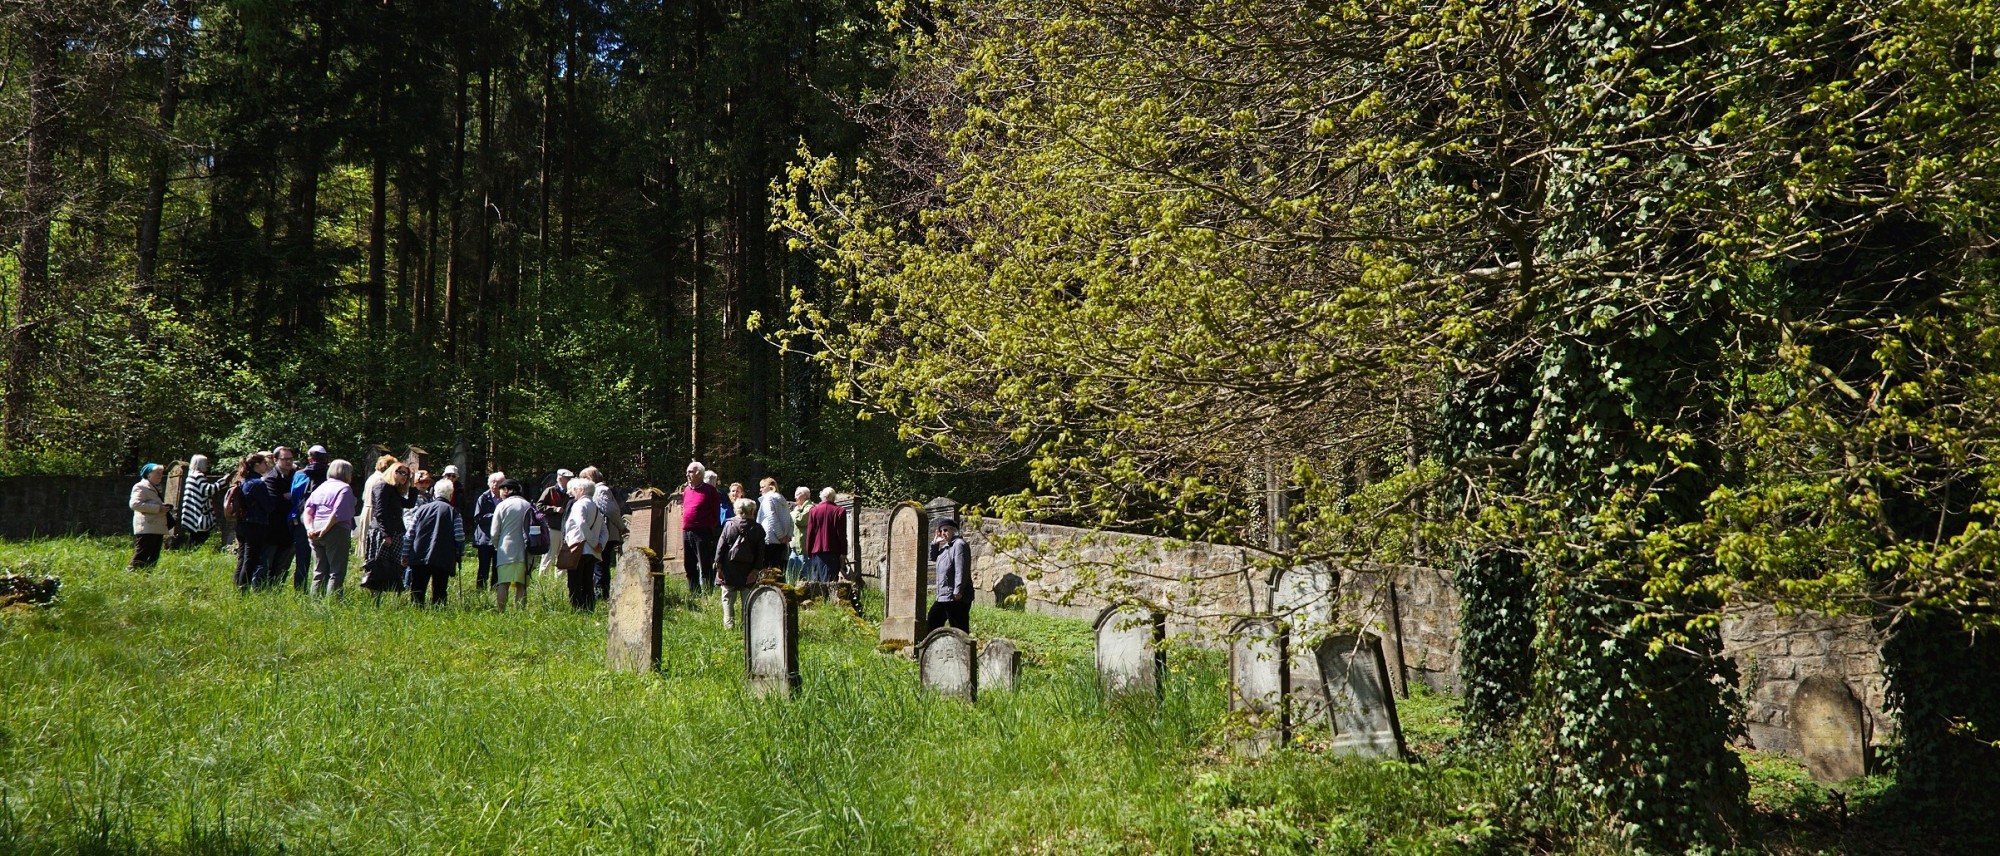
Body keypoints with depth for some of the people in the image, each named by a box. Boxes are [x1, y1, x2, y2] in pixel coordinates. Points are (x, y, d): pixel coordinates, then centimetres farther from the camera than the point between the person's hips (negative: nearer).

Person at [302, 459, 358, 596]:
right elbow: (338, 512, -17)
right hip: (336, 531, -7)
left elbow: (307, 509, 9)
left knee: (319, 572, 13)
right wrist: (325, 530, -16)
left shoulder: (321, 486, 19)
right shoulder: (345, 488, -3)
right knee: (337, 572, -5)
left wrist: (310, 528, -1)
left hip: (315, 532, 7)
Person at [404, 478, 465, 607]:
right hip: (443, 560, -2)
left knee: (417, 592, 8)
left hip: (419, 557, 2)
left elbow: (410, 534, 8)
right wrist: (459, 555, 9)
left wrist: (406, 554, 14)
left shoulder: (422, 509, 7)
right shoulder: (453, 512, 0)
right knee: (439, 593, 3)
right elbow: (459, 537, -5)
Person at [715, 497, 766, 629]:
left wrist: (719, 566, 1)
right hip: (747, 571, 1)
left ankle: (729, 624, 0)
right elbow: (760, 552, -3)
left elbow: (720, 546, -2)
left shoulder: (729, 525, -3)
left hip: (729, 569, -1)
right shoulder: (757, 529, -1)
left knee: (728, 598, 8)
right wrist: (756, 570, -1)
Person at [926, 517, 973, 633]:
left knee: (959, 628, -7)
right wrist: (936, 542, 13)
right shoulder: (946, 546, 19)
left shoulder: (959, 544, -12)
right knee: (931, 621, 16)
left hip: (955, 597, -11)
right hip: (943, 597, 11)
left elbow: (961, 569, -20)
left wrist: (958, 591, -25)